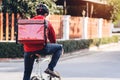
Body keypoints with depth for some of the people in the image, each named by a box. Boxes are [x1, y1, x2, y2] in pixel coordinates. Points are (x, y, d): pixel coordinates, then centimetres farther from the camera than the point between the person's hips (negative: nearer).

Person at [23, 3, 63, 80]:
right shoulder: (47, 23, 6)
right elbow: (53, 38, 16)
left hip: (28, 50, 5)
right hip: (40, 48, -5)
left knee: (27, 73, 19)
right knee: (60, 47, 14)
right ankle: (50, 68, 7)